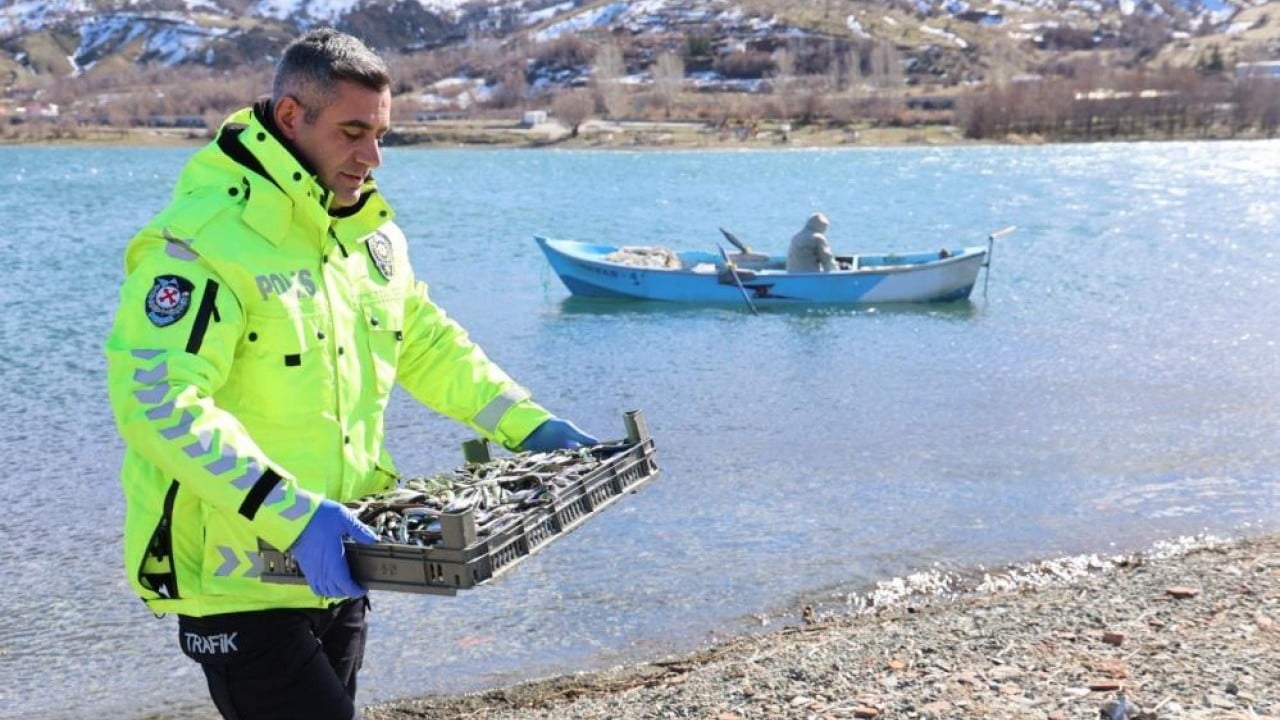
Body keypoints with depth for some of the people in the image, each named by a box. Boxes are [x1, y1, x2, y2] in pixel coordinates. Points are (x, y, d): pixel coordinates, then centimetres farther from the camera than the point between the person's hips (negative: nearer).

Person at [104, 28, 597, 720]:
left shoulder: (369, 230, 8)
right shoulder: (204, 239, -20)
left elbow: (425, 344, 19)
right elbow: (157, 399, -30)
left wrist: (528, 425, 9)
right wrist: (291, 515, -37)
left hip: (332, 574, 8)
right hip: (237, 582, -8)